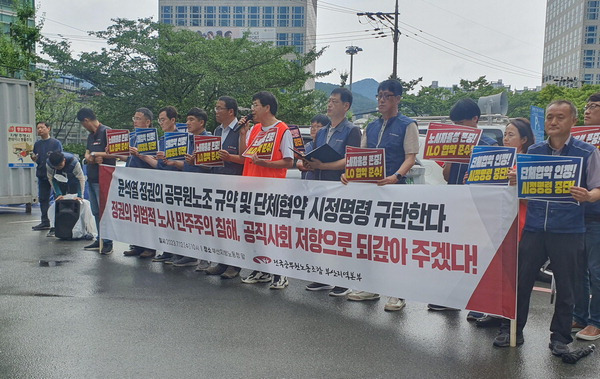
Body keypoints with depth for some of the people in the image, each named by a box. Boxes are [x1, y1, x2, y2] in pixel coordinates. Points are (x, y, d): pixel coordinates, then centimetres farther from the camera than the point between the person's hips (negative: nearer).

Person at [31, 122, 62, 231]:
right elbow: (36, 160, 15)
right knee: (43, 199, 8)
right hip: (42, 175, 6)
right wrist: (33, 158, -6)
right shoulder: (37, 144, 12)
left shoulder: (56, 143, -3)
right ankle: (45, 222, 15)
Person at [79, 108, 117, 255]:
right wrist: (93, 158, -10)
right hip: (92, 179, 9)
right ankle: (100, 240, 20)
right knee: (96, 212, 13)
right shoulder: (91, 135, 19)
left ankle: (108, 243, -1)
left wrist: (94, 155, -8)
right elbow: (87, 155, 13)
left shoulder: (106, 132, -9)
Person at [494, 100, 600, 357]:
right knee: (520, 280, 5)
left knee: (565, 287, 8)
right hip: (534, 228, 2)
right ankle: (511, 330, 19)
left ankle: (560, 338, 24)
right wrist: (514, 181, -11)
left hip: (568, 231, -2)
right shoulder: (533, 152, 10)